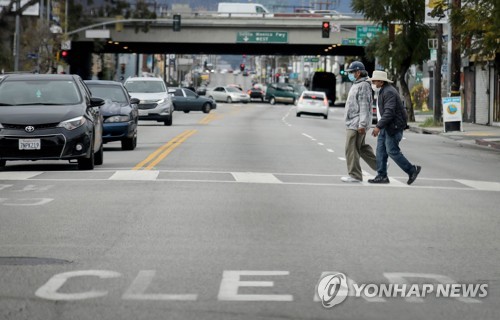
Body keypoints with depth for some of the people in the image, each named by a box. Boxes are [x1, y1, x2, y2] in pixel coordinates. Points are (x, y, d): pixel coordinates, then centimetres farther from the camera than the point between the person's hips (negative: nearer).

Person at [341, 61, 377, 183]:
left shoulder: (363, 86, -14)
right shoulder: (357, 85, 19)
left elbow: (364, 106, -21)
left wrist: (362, 124, -25)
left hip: (356, 124, -11)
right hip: (352, 123, 11)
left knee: (351, 149, -8)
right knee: (361, 147, 16)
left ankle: (355, 175, -4)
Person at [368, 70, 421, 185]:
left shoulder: (389, 92, -19)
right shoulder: (383, 91, 15)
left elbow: (389, 112, -27)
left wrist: (378, 126, -30)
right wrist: (380, 126, 22)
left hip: (393, 126, -10)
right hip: (386, 126, 10)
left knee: (392, 151, -8)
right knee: (380, 150, 5)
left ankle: (412, 170, 3)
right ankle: (382, 176, 6)